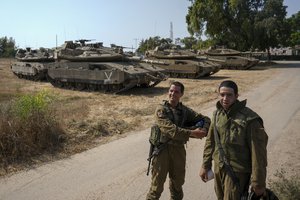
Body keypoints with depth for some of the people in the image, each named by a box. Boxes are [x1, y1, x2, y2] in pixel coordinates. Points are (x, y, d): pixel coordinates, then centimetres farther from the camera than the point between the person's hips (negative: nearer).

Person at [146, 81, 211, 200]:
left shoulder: (185, 111, 4)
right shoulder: (161, 110, -10)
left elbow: (205, 119, 9)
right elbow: (170, 129, -23)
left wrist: (204, 130, -12)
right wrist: (191, 133, -26)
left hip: (179, 149, 5)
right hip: (162, 149, -4)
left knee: (178, 181, 22)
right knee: (157, 184, 5)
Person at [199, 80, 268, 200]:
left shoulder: (250, 119, -21)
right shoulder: (217, 114, -2)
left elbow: (258, 152, -18)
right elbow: (210, 141, 7)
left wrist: (258, 183, -14)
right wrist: (205, 165, 10)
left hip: (238, 171, -6)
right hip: (218, 167, 6)